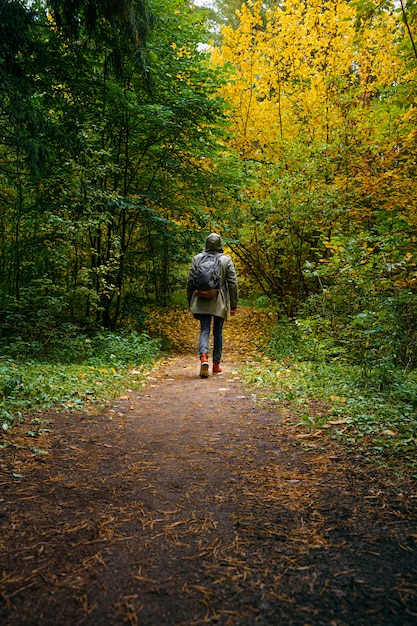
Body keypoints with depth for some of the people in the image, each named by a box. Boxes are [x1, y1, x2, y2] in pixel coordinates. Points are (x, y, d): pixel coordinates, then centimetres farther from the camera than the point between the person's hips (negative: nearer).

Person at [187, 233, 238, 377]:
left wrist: (190, 302, 13)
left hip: (202, 302, 0)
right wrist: (233, 305, 4)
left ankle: (203, 357, -25)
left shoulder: (197, 258, 2)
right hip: (220, 303, 0)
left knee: (204, 330, 0)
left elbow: (190, 282, 4)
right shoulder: (226, 260, -1)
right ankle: (216, 364, 18)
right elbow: (233, 284, -2)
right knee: (218, 332, 11)